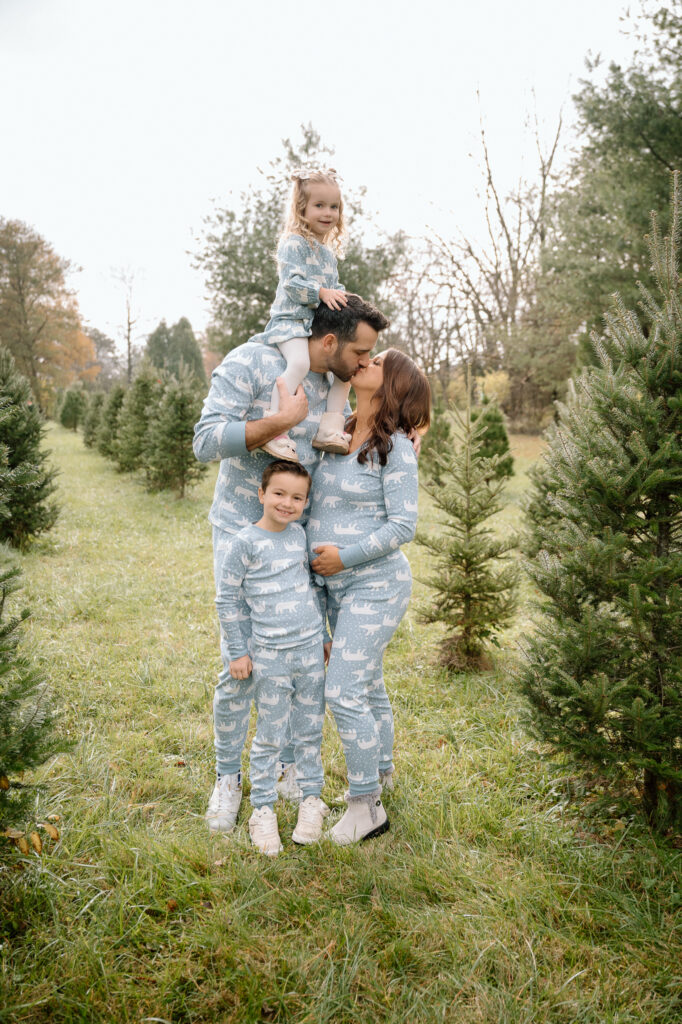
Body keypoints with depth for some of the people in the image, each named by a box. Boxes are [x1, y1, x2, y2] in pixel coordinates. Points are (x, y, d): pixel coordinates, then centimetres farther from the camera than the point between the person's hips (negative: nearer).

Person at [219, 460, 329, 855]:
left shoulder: (299, 534, 6)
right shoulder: (245, 542, -9)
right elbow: (228, 598, -4)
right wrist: (239, 651, -3)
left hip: (311, 650, 4)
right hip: (269, 655, -4)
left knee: (311, 731, 13)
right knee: (270, 737, 4)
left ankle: (312, 800, 28)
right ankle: (264, 810, 18)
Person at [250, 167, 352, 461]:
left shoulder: (328, 252, 21)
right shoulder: (294, 242, -5)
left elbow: (334, 286, 26)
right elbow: (291, 282, -16)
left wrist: (341, 297, 4)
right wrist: (321, 292, -26)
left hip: (321, 324, 9)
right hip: (291, 319, -9)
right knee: (299, 363, -34)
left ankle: (328, 430, 0)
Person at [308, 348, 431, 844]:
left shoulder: (395, 447, -14)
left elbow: (403, 525, -17)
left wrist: (345, 556, -17)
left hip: (375, 584, -7)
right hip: (338, 585, 8)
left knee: (344, 691, -10)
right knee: (368, 686, 19)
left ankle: (366, 806, 4)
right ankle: (382, 773, 36)